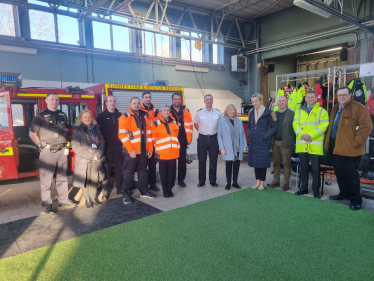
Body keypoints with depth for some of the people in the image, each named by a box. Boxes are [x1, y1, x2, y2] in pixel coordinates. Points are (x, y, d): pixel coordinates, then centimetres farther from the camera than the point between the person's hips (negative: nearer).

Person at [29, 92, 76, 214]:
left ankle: (63, 199, 24)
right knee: (46, 179, -1)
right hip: (48, 151, -5)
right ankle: (46, 204, 6)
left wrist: (65, 143, 12)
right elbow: (32, 134, -3)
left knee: (62, 177, 13)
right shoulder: (41, 116, -4)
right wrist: (41, 145, -6)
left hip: (62, 150, 6)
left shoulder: (63, 115, 13)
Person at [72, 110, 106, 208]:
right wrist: (90, 156, -13)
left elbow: (102, 143, 7)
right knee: (85, 181, 3)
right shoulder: (77, 130, 0)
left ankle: (94, 197, 24)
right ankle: (87, 199, 19)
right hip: (83, 161, -3)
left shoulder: (96, 129, 12)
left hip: (97, 160, 3)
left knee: (95, 180, 7)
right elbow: (75, 146, -10)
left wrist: (97, 155, -9)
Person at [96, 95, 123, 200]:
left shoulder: (120, 115, 11)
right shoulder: (101, 116, 0)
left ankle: (120, 188, 20)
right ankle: (105, 191, 9)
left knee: (119, 168, 9)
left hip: (118, 146, 3)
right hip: (107, 147, -3)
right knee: (106, 169, 2)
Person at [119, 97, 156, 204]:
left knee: (143, 171, 14)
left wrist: (150, 148, 6)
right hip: (130, 151, -5)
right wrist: (130, 150, -19)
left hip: (143, 150, 5)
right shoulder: (125, 117, -6)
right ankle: (126, 194, 13)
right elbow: (122, 135, -14)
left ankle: (144, 191, 26)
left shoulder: (144, 117, 11)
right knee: (128, 173, 3)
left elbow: (148, 133, 12)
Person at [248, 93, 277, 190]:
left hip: (263, 142, -5)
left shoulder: (267, 112, -7)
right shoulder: (252, 112, 8)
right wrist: (249, 134, 3)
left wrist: (266, 136, -13)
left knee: (263, 162, 3)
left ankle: (262, 183, 15)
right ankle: (257, 181, 22)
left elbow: (274, 127, -5)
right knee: (255, 161, 10)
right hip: (253, 141, 5)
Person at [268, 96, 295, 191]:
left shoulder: (291, 113, -1)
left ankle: (286, 183, 10)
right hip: (275, 142, 4)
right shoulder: (274, 114, 12)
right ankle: (276, 181, 20)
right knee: (276, 162, 11)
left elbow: (294, 128, -5)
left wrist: (293, 142, -11)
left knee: (286, 163, 3)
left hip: (285, 142, -4)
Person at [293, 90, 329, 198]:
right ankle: (304, 187, 23)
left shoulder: (322, 111, 4)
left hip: (315, 144, -3)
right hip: (301, 144, 3)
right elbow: (295, 124, 4)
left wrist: (311, 135, -18)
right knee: (303, 167, 11)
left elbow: (323, 126, -7)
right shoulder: (299, 111, 14)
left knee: (315, 168, 2)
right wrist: (302, 134, -13)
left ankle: (316, 190, 13)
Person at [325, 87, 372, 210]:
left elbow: (366, 126, -17)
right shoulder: (335, 108, 14)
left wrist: (356, 142, -18)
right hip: (336, 148, 8)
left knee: (351, 174, 0)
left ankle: (356, 200, 14)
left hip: (350, 150, -8)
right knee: (339, 172, 17)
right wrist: (328, 144, 15)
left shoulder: (359, 108, -11)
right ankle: (343, 193, 34)